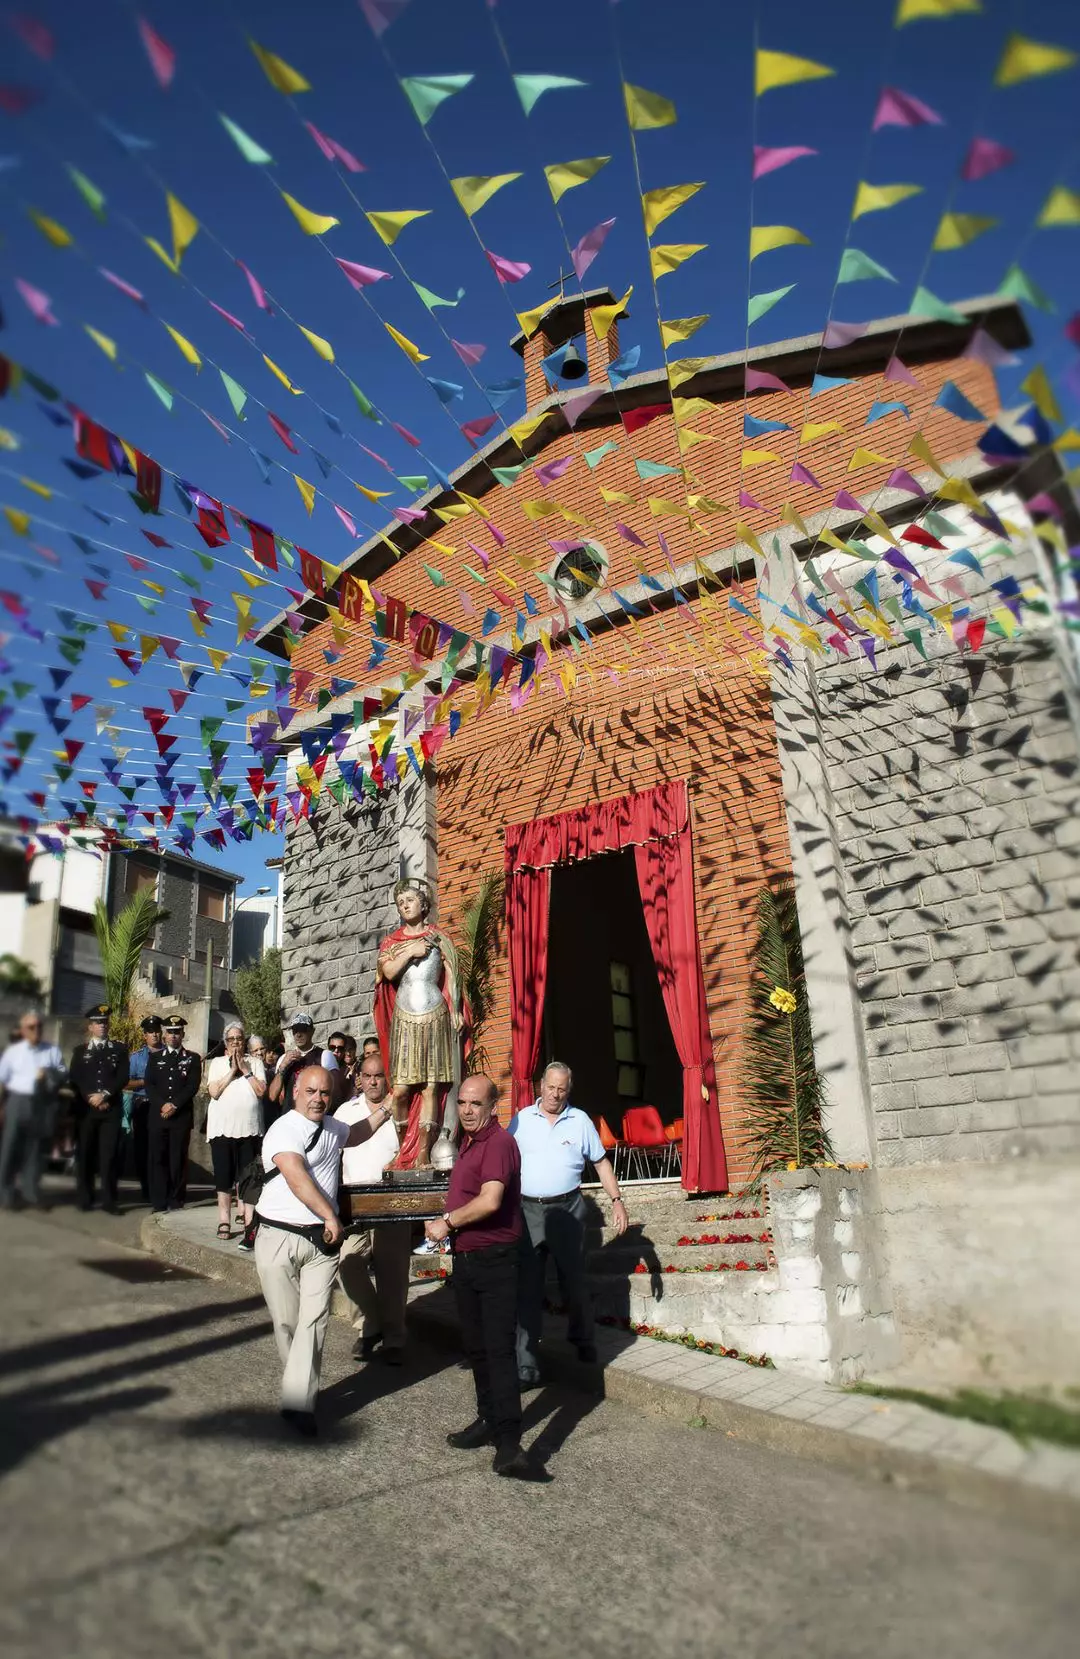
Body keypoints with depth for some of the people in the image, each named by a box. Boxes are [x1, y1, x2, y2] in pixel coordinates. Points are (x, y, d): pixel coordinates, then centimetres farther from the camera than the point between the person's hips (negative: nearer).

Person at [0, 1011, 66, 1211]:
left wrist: (49, 1073, -15)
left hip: (43, 1104, 2)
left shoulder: (52, 1051, 6)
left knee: (35, 1148, 10)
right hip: (18, 1102, -1)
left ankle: (30, 1191, 19)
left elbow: (63, 1072, 5)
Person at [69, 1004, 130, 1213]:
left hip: (112, 1109, -1)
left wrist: (104, 1095, -11)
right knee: (85, 1154, 2)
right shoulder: (80, 1051, 14)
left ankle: (109, 1201, -3)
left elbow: (123, 1077, 2)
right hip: (85, 1109, 1)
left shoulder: (119, 1049, 12)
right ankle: (84, 1199, 10)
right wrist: (91, 1098, -9)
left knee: (109, 1155, -5)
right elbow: (74, 1079, 3)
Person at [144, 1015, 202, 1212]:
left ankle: (176, 1203, 5)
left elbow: (193, 1086, -1)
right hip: (158, 1116, 2)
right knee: (158, 1159, 1)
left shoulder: (192, 1059, 9)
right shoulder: (155, 1058, 14)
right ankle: (159, 1204, 6)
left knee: (178, 1160, -1)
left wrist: (174, 1105, -12)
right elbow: (149, 1085, 4)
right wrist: (162, 1104, -10)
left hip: (182, 1117, -2)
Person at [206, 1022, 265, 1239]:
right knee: (223, 1178, 4)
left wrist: (245, 1070, -4)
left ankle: (249, 1222, 3)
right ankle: (224, 1222, 10)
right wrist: (232, 1070, -6)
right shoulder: (217, 1063, 9)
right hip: (222, 1128, 0)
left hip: (249, 1128, 0)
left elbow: (261, 1091, -2)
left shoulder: (255, 1062, 9)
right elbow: (214, 1092, -4)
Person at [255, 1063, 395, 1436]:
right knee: (287, 1321, 5)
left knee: (314, 1320, -5)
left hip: (322, 1239, 5)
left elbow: (356, 1134, 37)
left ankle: (299, 1402, -1)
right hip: (280, 1237, -5)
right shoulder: (285, 1129, -11)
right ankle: (300, 1388, 26)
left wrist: (385, 1110, 34)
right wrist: (331, 1217, -21)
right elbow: (297, 1178, -23)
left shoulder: (331, 1128, 13)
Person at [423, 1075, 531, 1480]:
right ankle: (489, 1420, 30)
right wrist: (446, 1224, 11)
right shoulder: (469, 1143, 13)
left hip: (494, 1260, -10)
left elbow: (490, 1201, -28)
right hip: (465, 1259, 10)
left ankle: (508, 1442, -7)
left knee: (499, 1348, -10)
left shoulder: (499, 1142, -17)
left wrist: (448, 1221, -16)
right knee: (476, 1346, 17)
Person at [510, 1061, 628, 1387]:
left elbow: (601, 1162, 8)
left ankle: (583, 1341, 36)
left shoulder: (580, 1121, 3)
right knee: (528, 1289, 0)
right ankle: (526, 1365, 7)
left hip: (568, 1210, 0)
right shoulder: (521, 1119, 3)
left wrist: (617, 1200, -1)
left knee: (574, 1283, 11)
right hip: (528, 1211, 0)